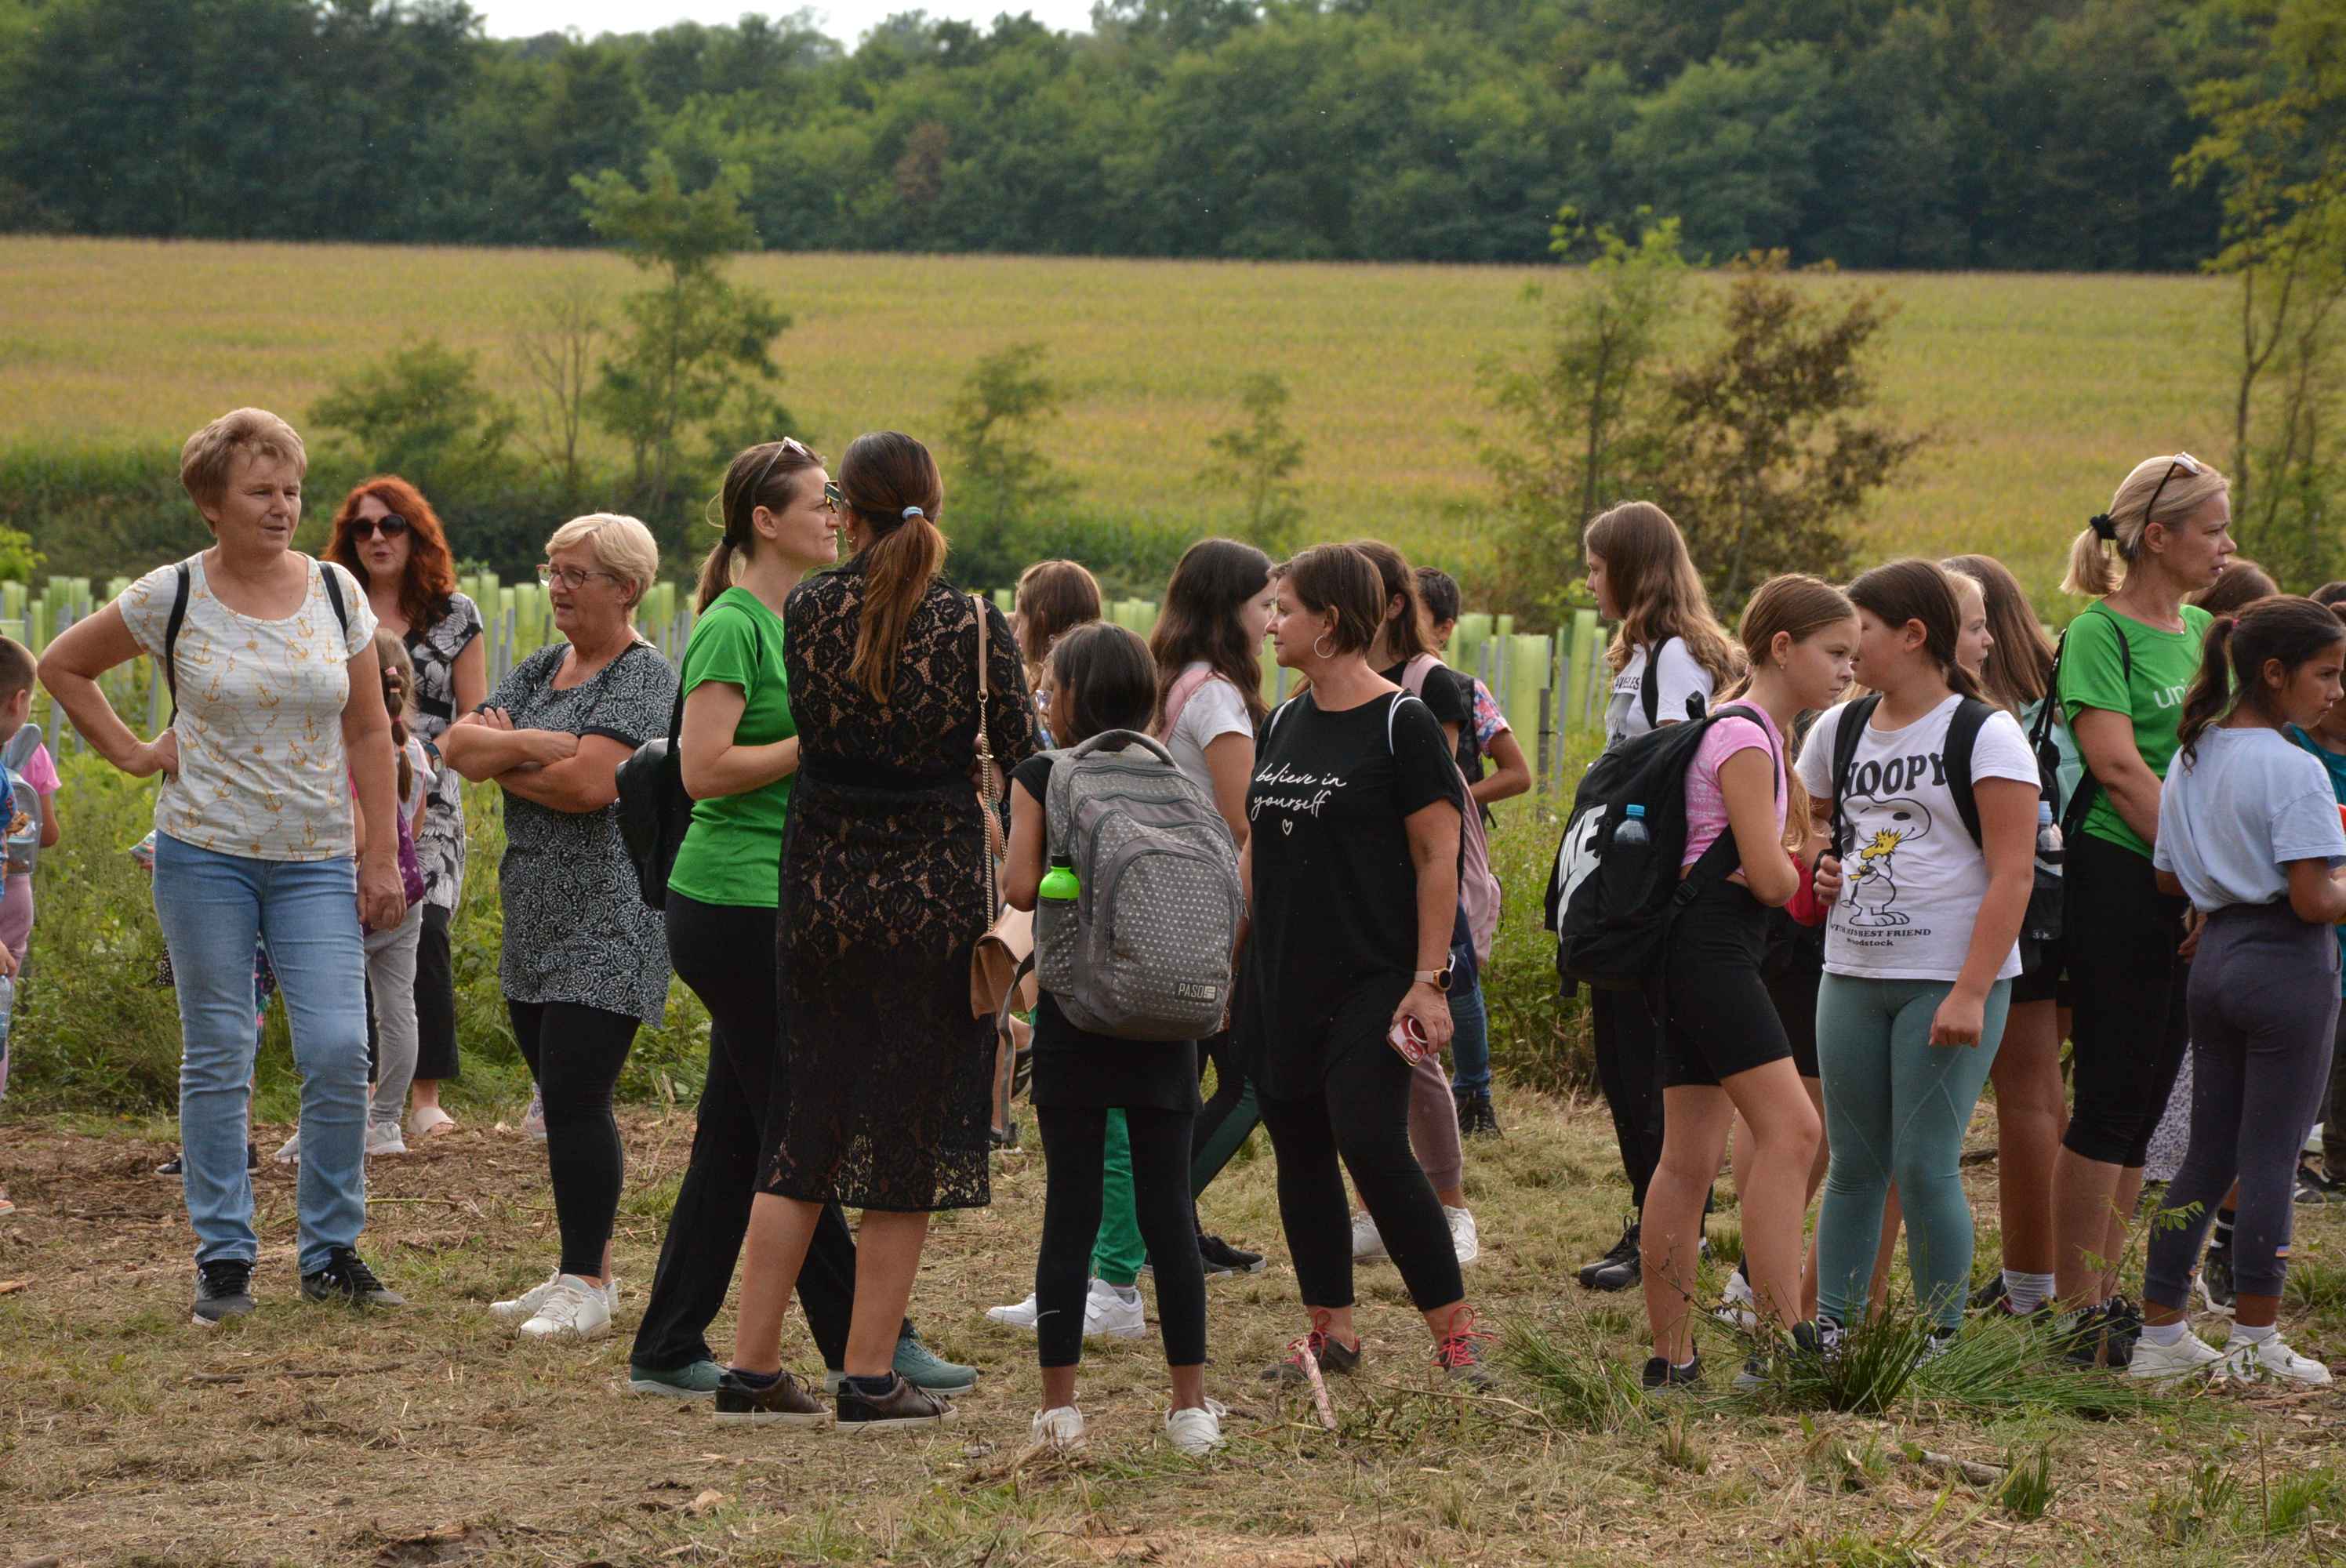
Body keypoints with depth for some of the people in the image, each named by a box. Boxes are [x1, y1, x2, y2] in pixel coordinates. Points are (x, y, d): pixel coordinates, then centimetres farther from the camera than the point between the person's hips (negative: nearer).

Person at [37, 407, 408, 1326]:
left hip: (317, 861, 2)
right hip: (205, 854, -2)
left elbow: (369, 733, 8)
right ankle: (224, 1260, 10)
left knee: (339, 1050, -8)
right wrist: (131, 754, 3)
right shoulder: (172, 597, -3)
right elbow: (63, 666, 10)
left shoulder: (337, 593, 4)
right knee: (218, 1059, 2)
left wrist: (383, 854, 3)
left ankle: (331, 1253, 6)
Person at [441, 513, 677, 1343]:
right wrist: (534, 746, -13)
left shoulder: (643, 676, -8)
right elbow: (457, 745, 5)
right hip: (536, 922, 8)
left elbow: (591, 784, -21)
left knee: (576, 1100, -11)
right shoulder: (542, 668, 17)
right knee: (564, 1101, 11)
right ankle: (586, 1270, 18)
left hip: (606, 925, -8)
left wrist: (502, 763, -5)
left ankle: (586, 1288, -8)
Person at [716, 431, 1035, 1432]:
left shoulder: (807, 613, -2)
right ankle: (870, 1378, 5)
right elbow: (1022, 760, -2)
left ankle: (753, 1367, 12)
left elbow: (811, 730, 6)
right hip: (935, 891, -3)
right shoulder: (973, 627, -9)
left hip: (822, 888, 3)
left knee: (805, 1124, 12)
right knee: (911, 1133, 5)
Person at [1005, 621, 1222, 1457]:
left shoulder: (1040, 776, -5)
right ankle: (1190, 1404, 4)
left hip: (1071, 1012, -2)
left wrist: (1003, 851, 8)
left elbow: (1021, 886, -12)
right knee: (1168, 1211, 5)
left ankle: (1059, 1405, 4)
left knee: (1070, 1213, 3)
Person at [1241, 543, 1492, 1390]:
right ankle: (1330, 1329, 17)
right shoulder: (1283, 724, 12)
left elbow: (1438, 857, -11)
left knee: (1373, 1145, -15)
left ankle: (1455, 1332, -7)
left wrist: (1428, 980, -16)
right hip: (1281, 984, 7)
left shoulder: (1402, 724, -9)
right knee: (1299, 1152, 8)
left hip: (1371, 981, -7)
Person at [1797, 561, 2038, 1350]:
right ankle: (1831, 1331, 14)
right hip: (1852, 976, 6)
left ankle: (1943, 1343, 4)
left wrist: (1971, 992, -17)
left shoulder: (1986, 736, -7)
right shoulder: (1840, 730, 11)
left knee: (1925, 1167, -7)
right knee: (1853, 1164, 8)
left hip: (1949, 980, -6)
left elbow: (2012, 875, -12)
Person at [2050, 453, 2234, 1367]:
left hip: (2195, 888, 7)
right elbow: (2119, 767, -17)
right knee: (2112, 1098, -6)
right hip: (2120, 880, -7)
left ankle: (2104, 1293, 16)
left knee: (2151, 1096, 9)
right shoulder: (2099, 632, -9)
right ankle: (2077, 1308, 0)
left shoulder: (2203, 632, 14)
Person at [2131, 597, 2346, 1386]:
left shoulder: (2192, 757, 8)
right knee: (2270, 1159, 0)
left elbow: (2169, 877, 13)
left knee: (2207, 1152, 13)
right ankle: (2255, 1343, 6)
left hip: (2215, 959, 8)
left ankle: (2160, 1332, 14)